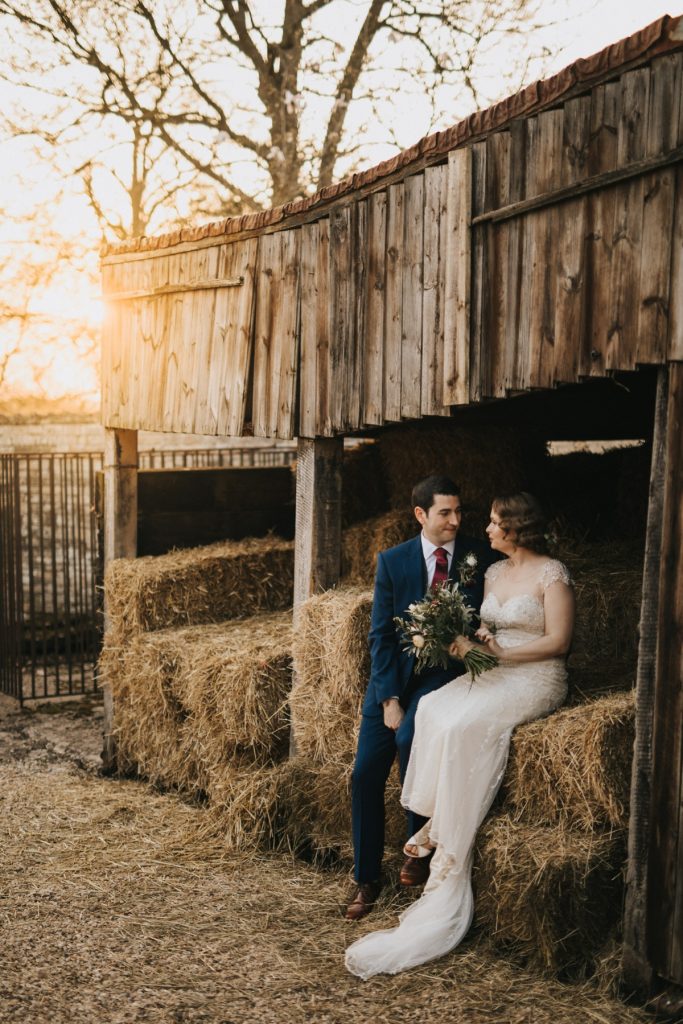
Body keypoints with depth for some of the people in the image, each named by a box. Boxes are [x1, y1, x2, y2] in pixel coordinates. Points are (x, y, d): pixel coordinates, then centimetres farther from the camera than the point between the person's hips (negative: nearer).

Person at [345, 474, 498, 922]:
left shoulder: (480, 557, -2)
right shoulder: (392, 561, 0)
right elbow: (381, 635, -1)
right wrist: (389, 699, -11)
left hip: (445, 671, -2)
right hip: (394, 673, 2)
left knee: (408, 737, -30)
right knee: (365, 775, -6)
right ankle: (366, 880, 11)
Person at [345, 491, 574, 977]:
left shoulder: (552, 574, -7)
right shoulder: (494, 573, 15)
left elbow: (558, 641, -12)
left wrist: (500, 651, -16)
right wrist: (475, 638, -4)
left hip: (536, 680, -7)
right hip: (493, 674, 7)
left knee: (464, 724, -31)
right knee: (433, 709, -22)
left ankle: (444, 836, -20)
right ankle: (437, 823, -19)